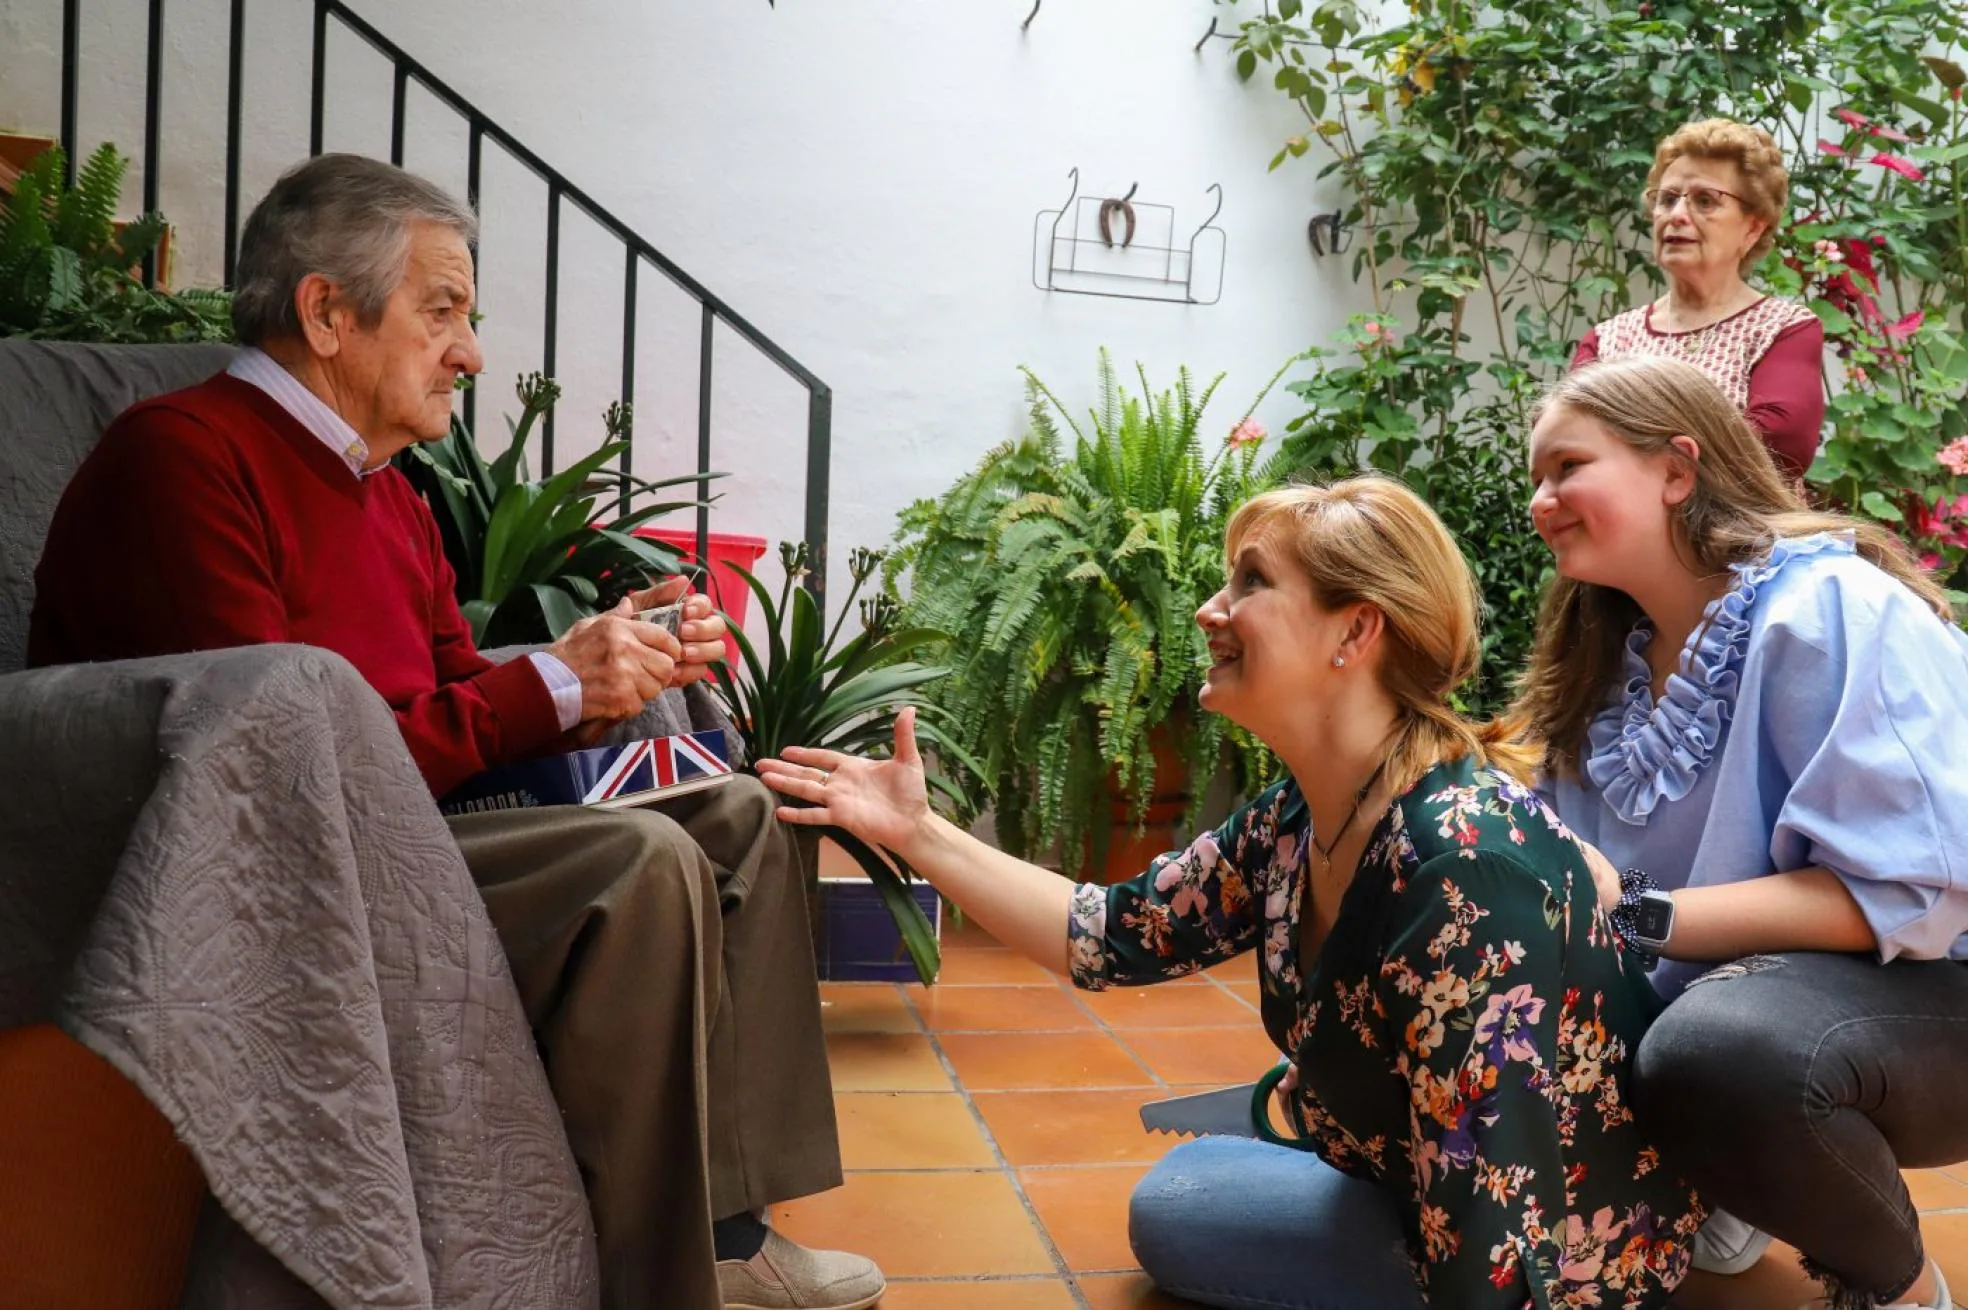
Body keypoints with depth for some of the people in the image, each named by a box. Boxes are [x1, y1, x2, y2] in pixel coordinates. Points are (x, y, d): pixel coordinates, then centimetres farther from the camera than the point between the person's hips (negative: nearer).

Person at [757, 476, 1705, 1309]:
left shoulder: (1463, 861, -31)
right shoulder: (1296, 823, -5)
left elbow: (1491, 1218, -30)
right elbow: (1111, 936, 4)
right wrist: (916, 833, 0)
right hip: (1422, 1211, 8)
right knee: (1173, 1203, 18)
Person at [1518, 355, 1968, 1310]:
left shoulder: (1828, 608, -19)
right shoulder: (1615, 660, 7)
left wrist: (1644, 916, -30)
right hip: (1723, 991, 8)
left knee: (1709, 1051, -38)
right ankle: (1710, 1194, 13)